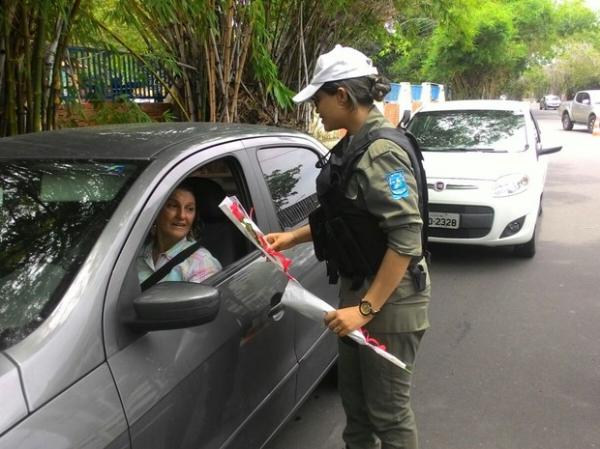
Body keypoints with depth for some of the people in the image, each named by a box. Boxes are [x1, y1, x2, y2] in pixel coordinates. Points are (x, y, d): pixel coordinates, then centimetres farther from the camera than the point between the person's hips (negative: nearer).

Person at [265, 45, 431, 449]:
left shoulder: (381, 152, -22)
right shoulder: (354, 145, 7)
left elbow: (406, 239, -27)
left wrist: (366, 309, -26)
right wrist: (292, 237, 13)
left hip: (389, 298, -9)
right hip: (358, 289, 9)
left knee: (388, 409, 7)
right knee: (354, 399, 22)